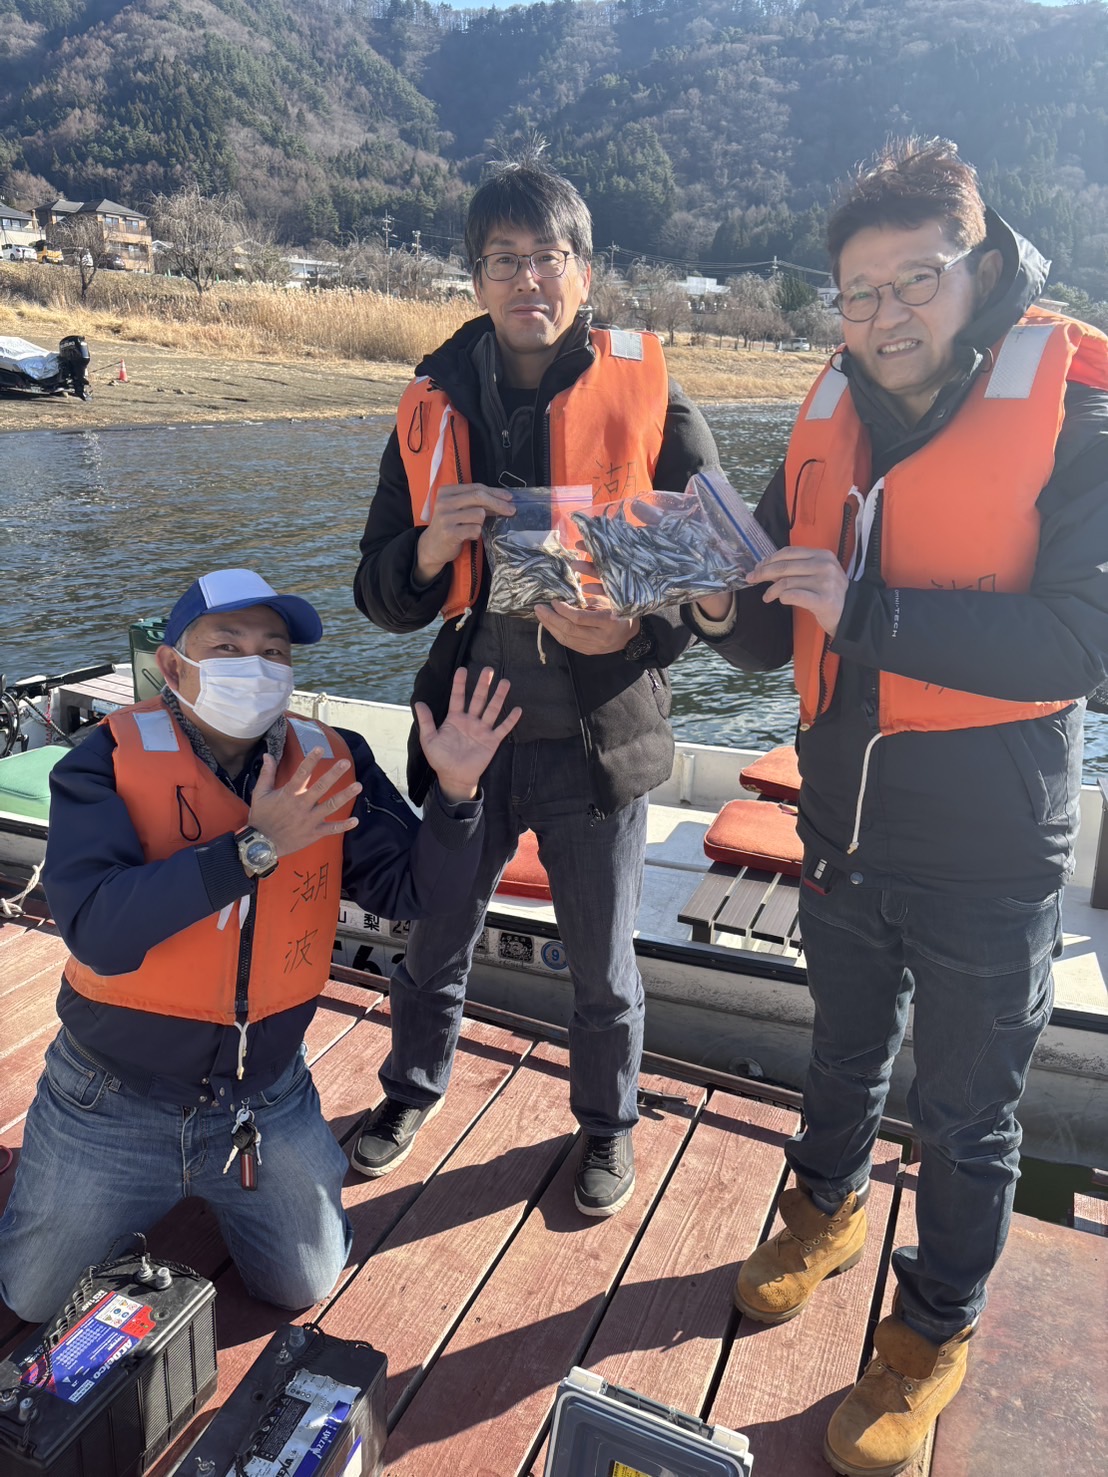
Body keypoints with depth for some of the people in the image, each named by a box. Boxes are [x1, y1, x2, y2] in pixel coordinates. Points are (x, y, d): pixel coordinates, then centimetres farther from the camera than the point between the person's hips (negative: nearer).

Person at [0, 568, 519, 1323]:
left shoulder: (332, 764, -9)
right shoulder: (108, 763, -18)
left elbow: (419, 889, -14)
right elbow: (99, 930, -31)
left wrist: (456, 792, -32)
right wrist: (254, 847, -37)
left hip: (268, 1100, 2)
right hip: (114, 1104, -1)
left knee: (306, 1286, 16)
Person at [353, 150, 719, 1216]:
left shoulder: (647, 398, -7)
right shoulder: (433, 408, 2)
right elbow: (381, 598, 2)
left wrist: (636, 631, -24)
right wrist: (430, 549, -20)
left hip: (598, 735, -2)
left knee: (602, 968, 15)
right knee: (432, 943, 20)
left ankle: (608, 1124, 43)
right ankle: (413, 1089, 49)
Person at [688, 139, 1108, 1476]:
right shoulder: (833, 422, 3)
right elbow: (784, 635, 6)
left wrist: (866, 609, -28)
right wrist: (722, 607, -16)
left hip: (989, 849, -4)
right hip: (842, 818, 5)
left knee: (967, 1111, 14)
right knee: (844, 1046, 25)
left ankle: (936, 1331, 38)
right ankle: (826, 1209, 52)